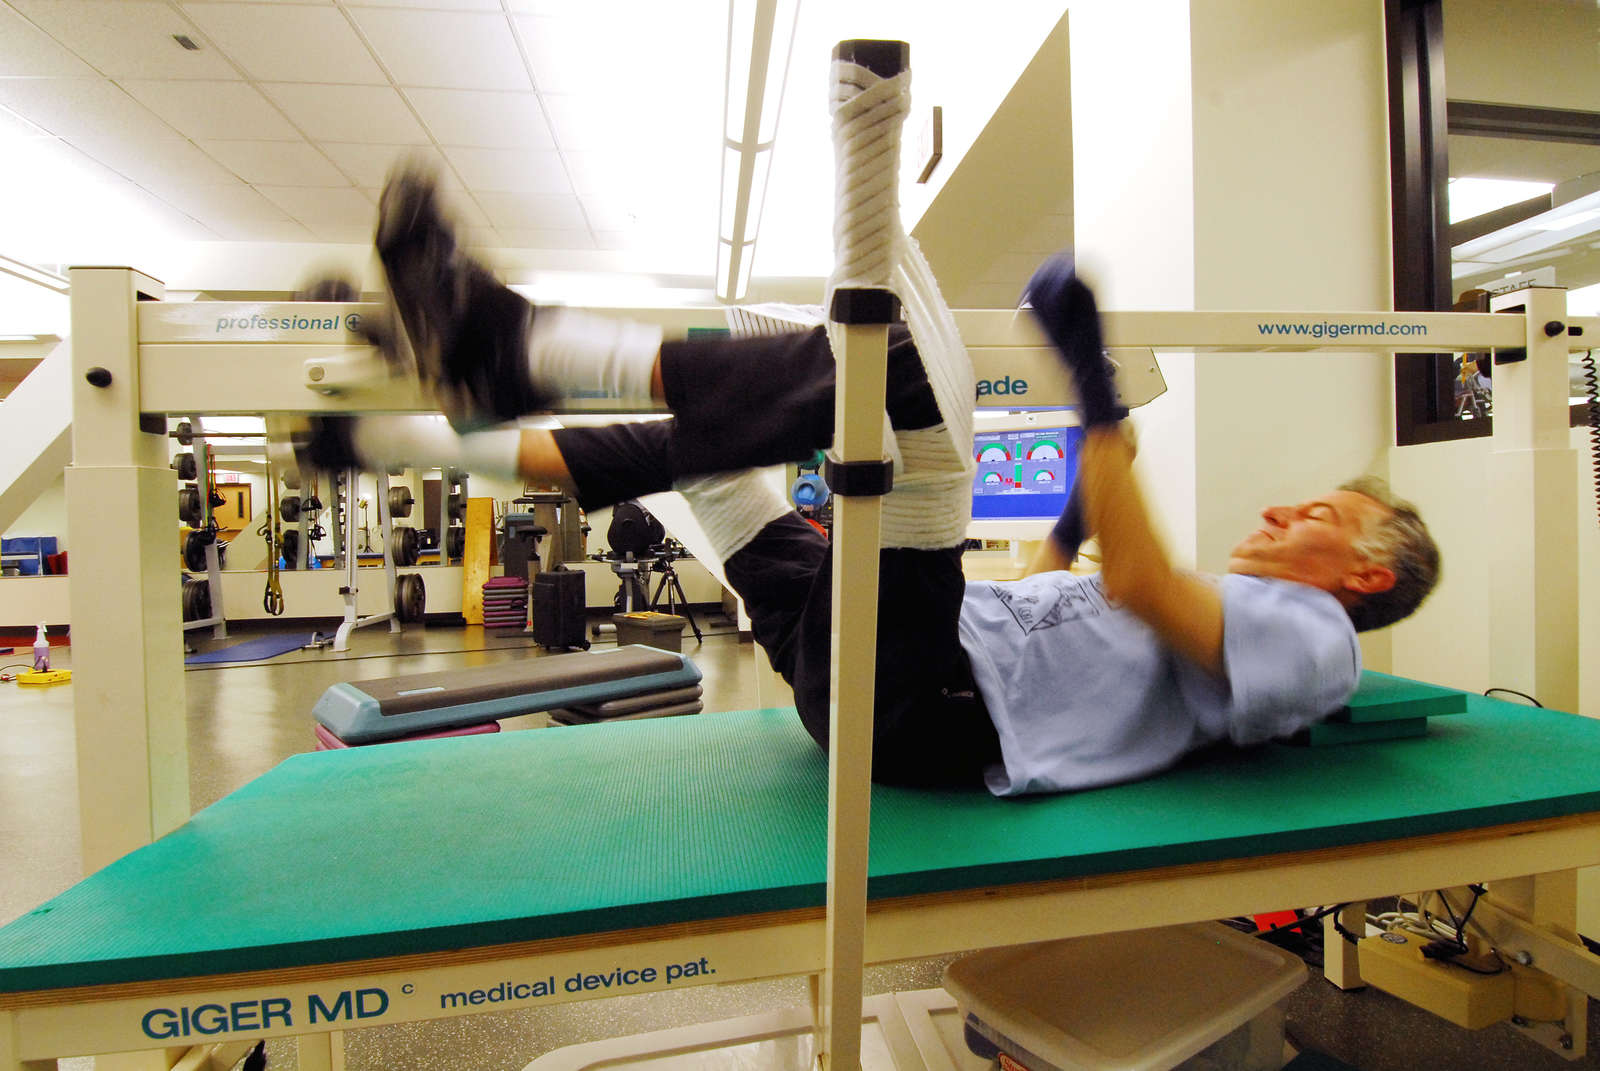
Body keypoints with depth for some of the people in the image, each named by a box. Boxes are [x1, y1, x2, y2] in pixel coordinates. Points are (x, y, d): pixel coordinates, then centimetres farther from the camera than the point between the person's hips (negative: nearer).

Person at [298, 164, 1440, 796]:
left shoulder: (1313, 642, 6)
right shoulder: (1224, 608, 32)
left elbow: (1138, 585, -16)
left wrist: (1098, 393, -14)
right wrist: (1086, 491, 37)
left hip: (920, 702, -9)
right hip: (864, 656, 9)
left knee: (893, 363, -24)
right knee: (690, 442, 9)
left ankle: (513, 339, -22)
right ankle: (379, 435, 10)